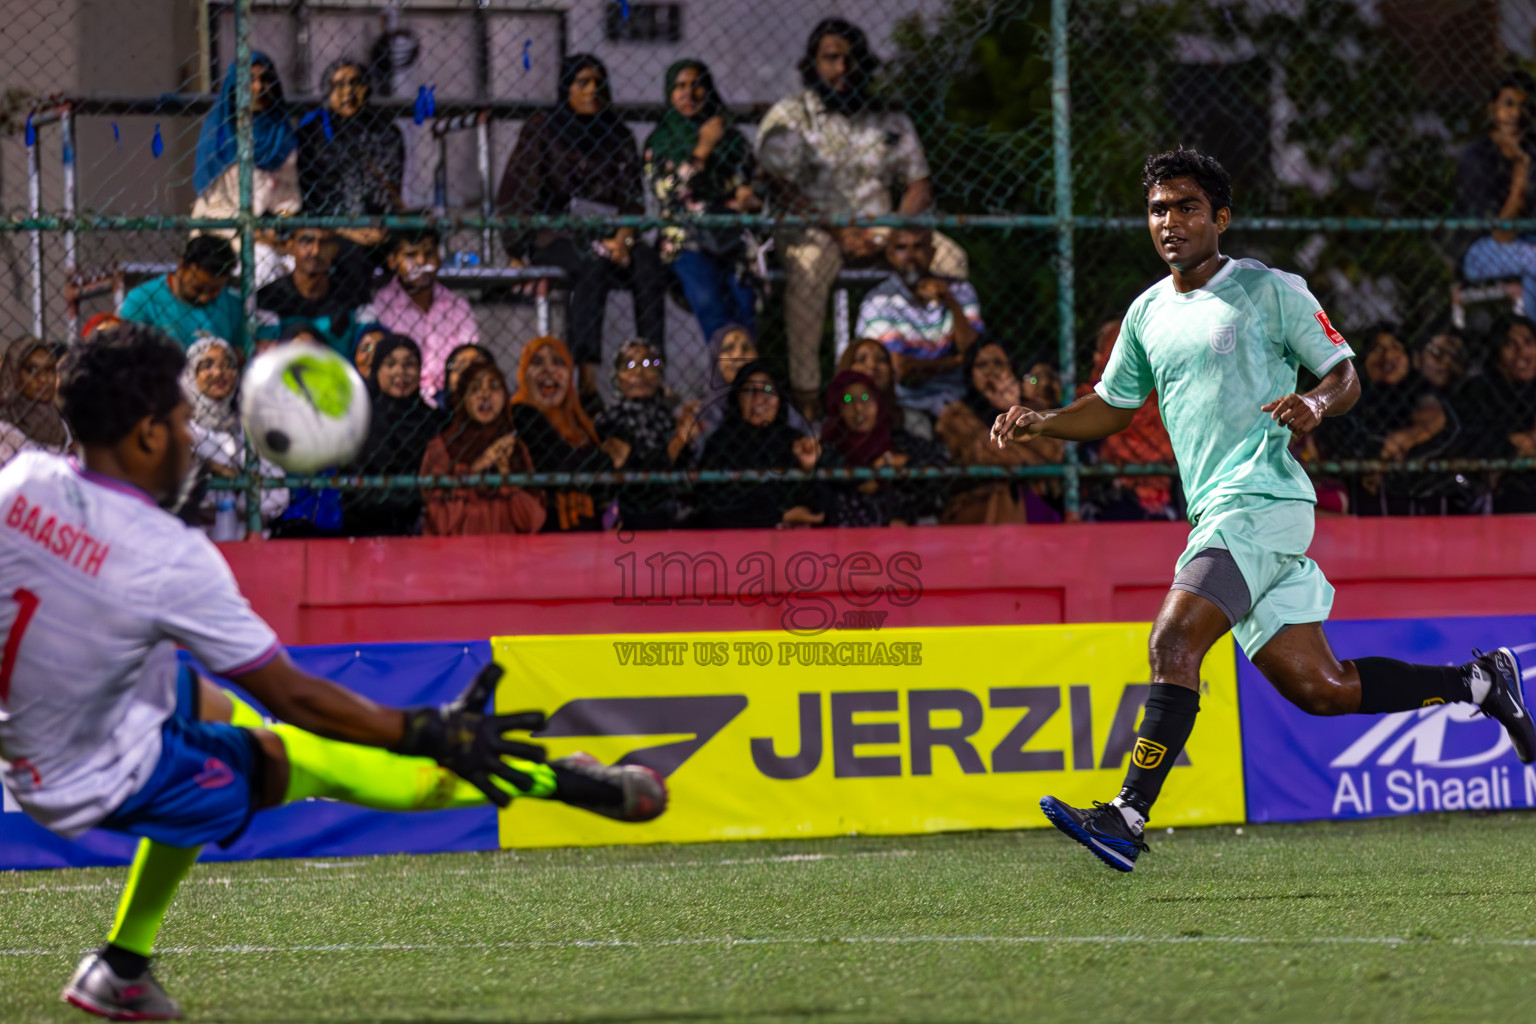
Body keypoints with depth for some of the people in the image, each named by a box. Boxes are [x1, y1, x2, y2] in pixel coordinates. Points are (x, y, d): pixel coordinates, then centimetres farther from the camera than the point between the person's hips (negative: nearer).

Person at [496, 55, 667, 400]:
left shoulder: (617, 136, 18)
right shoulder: (542, 129, 9)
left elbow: (633, 199, 11)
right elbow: (517, 195, 4)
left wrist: (622, 239, -9)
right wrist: (519, 252, -10)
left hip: (606, 237, 3)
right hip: (554, 237, -3)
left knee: (648, 264, -30)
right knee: (593, 267, -37)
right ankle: (588, 377, -46)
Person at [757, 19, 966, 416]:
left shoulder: (890, 121, 15)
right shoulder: (789, 116, 3)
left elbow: (919, 187, 11)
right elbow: (781, 189, -7)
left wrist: (887, 234, -10)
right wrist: (838, 232, -17)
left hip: (879, 231, 4)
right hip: (812, 228, -4)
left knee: (949, 257, -22)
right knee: (809, 263, -40)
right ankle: (806, 394, -38)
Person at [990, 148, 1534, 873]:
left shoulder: (1270, 290, 0)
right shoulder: (1148, 314, 18)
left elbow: (1345, 374, 2)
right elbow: (1112, 407, 29)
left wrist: (1315, 404, -21)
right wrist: (1040, 424, 12)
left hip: (1263, 499, -7)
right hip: (1217, 515, 7)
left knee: (1173, 641, -21)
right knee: (1316, 687, 5)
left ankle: (1128, 817, -24)